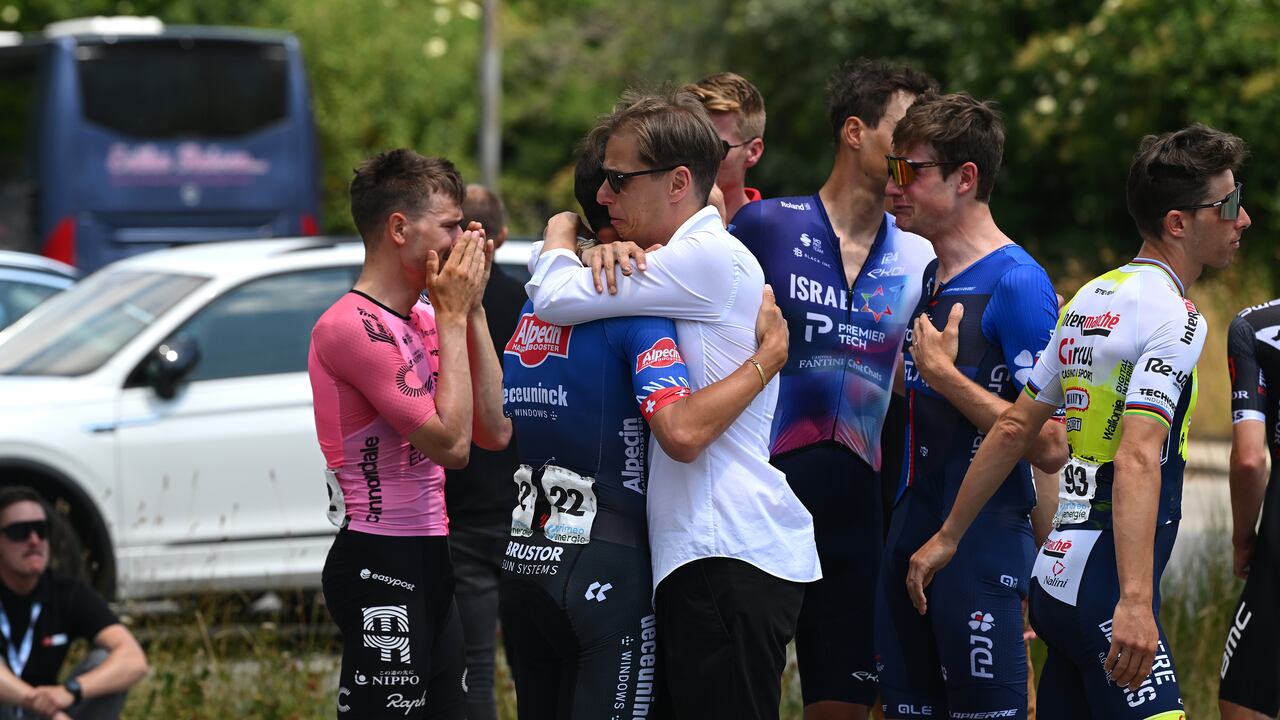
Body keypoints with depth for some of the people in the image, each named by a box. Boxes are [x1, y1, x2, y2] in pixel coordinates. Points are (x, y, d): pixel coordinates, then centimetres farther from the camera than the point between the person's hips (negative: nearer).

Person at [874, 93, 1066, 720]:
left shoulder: (1016, 282, -14)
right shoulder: (930, 277, 12)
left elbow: (1050, 446, -19)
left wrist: (944, 374, -17)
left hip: (984, 545, -9)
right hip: (911, 538, 9)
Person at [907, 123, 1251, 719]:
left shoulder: (1091, 298, 15)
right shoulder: (1174, 318, -11)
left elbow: (1014, 428, 18)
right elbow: (1137, 460, -23)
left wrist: (948, 536, 24)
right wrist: (1134, 601, -31)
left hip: (1054, 575, 9)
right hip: (1103, 591, -9)